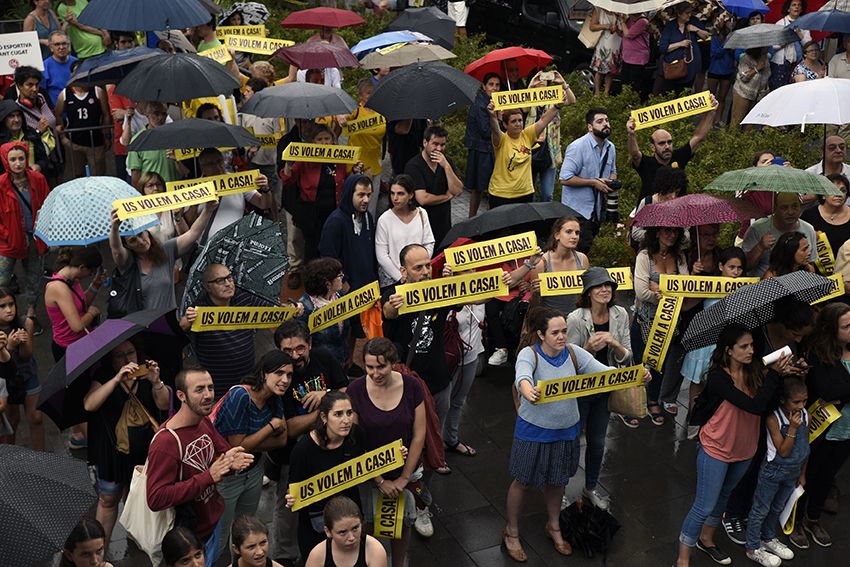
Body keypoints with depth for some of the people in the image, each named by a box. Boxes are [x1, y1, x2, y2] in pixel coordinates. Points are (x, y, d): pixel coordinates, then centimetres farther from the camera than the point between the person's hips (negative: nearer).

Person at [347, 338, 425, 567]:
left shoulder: (411, 386, -14)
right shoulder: (355, 391, -17)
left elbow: (419, 435, -7)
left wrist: (404, 478, -7)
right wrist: (380, 481, -11)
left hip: (405, 471, 2)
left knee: (402, 523, 16)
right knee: (370, 525, 8)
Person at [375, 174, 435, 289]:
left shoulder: (421, 213, 3)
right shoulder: (384, 219, -6)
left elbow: (429, 244, 5)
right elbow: (381, 256, -7)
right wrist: (401, 277, -10)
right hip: (392, 278, -2)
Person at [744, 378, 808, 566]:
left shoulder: (805, 416, -7)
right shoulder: (774, 419, -24)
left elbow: (805, 447, 6)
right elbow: (783, 451, -23)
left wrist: (802, 473, 14)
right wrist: (793, 428, -30)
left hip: (793, 472, 6)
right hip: (773, 471, -6)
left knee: (777, 508, 24)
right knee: (761, 509, 8)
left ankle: (768, 538, 44)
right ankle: (753, 548, 21)